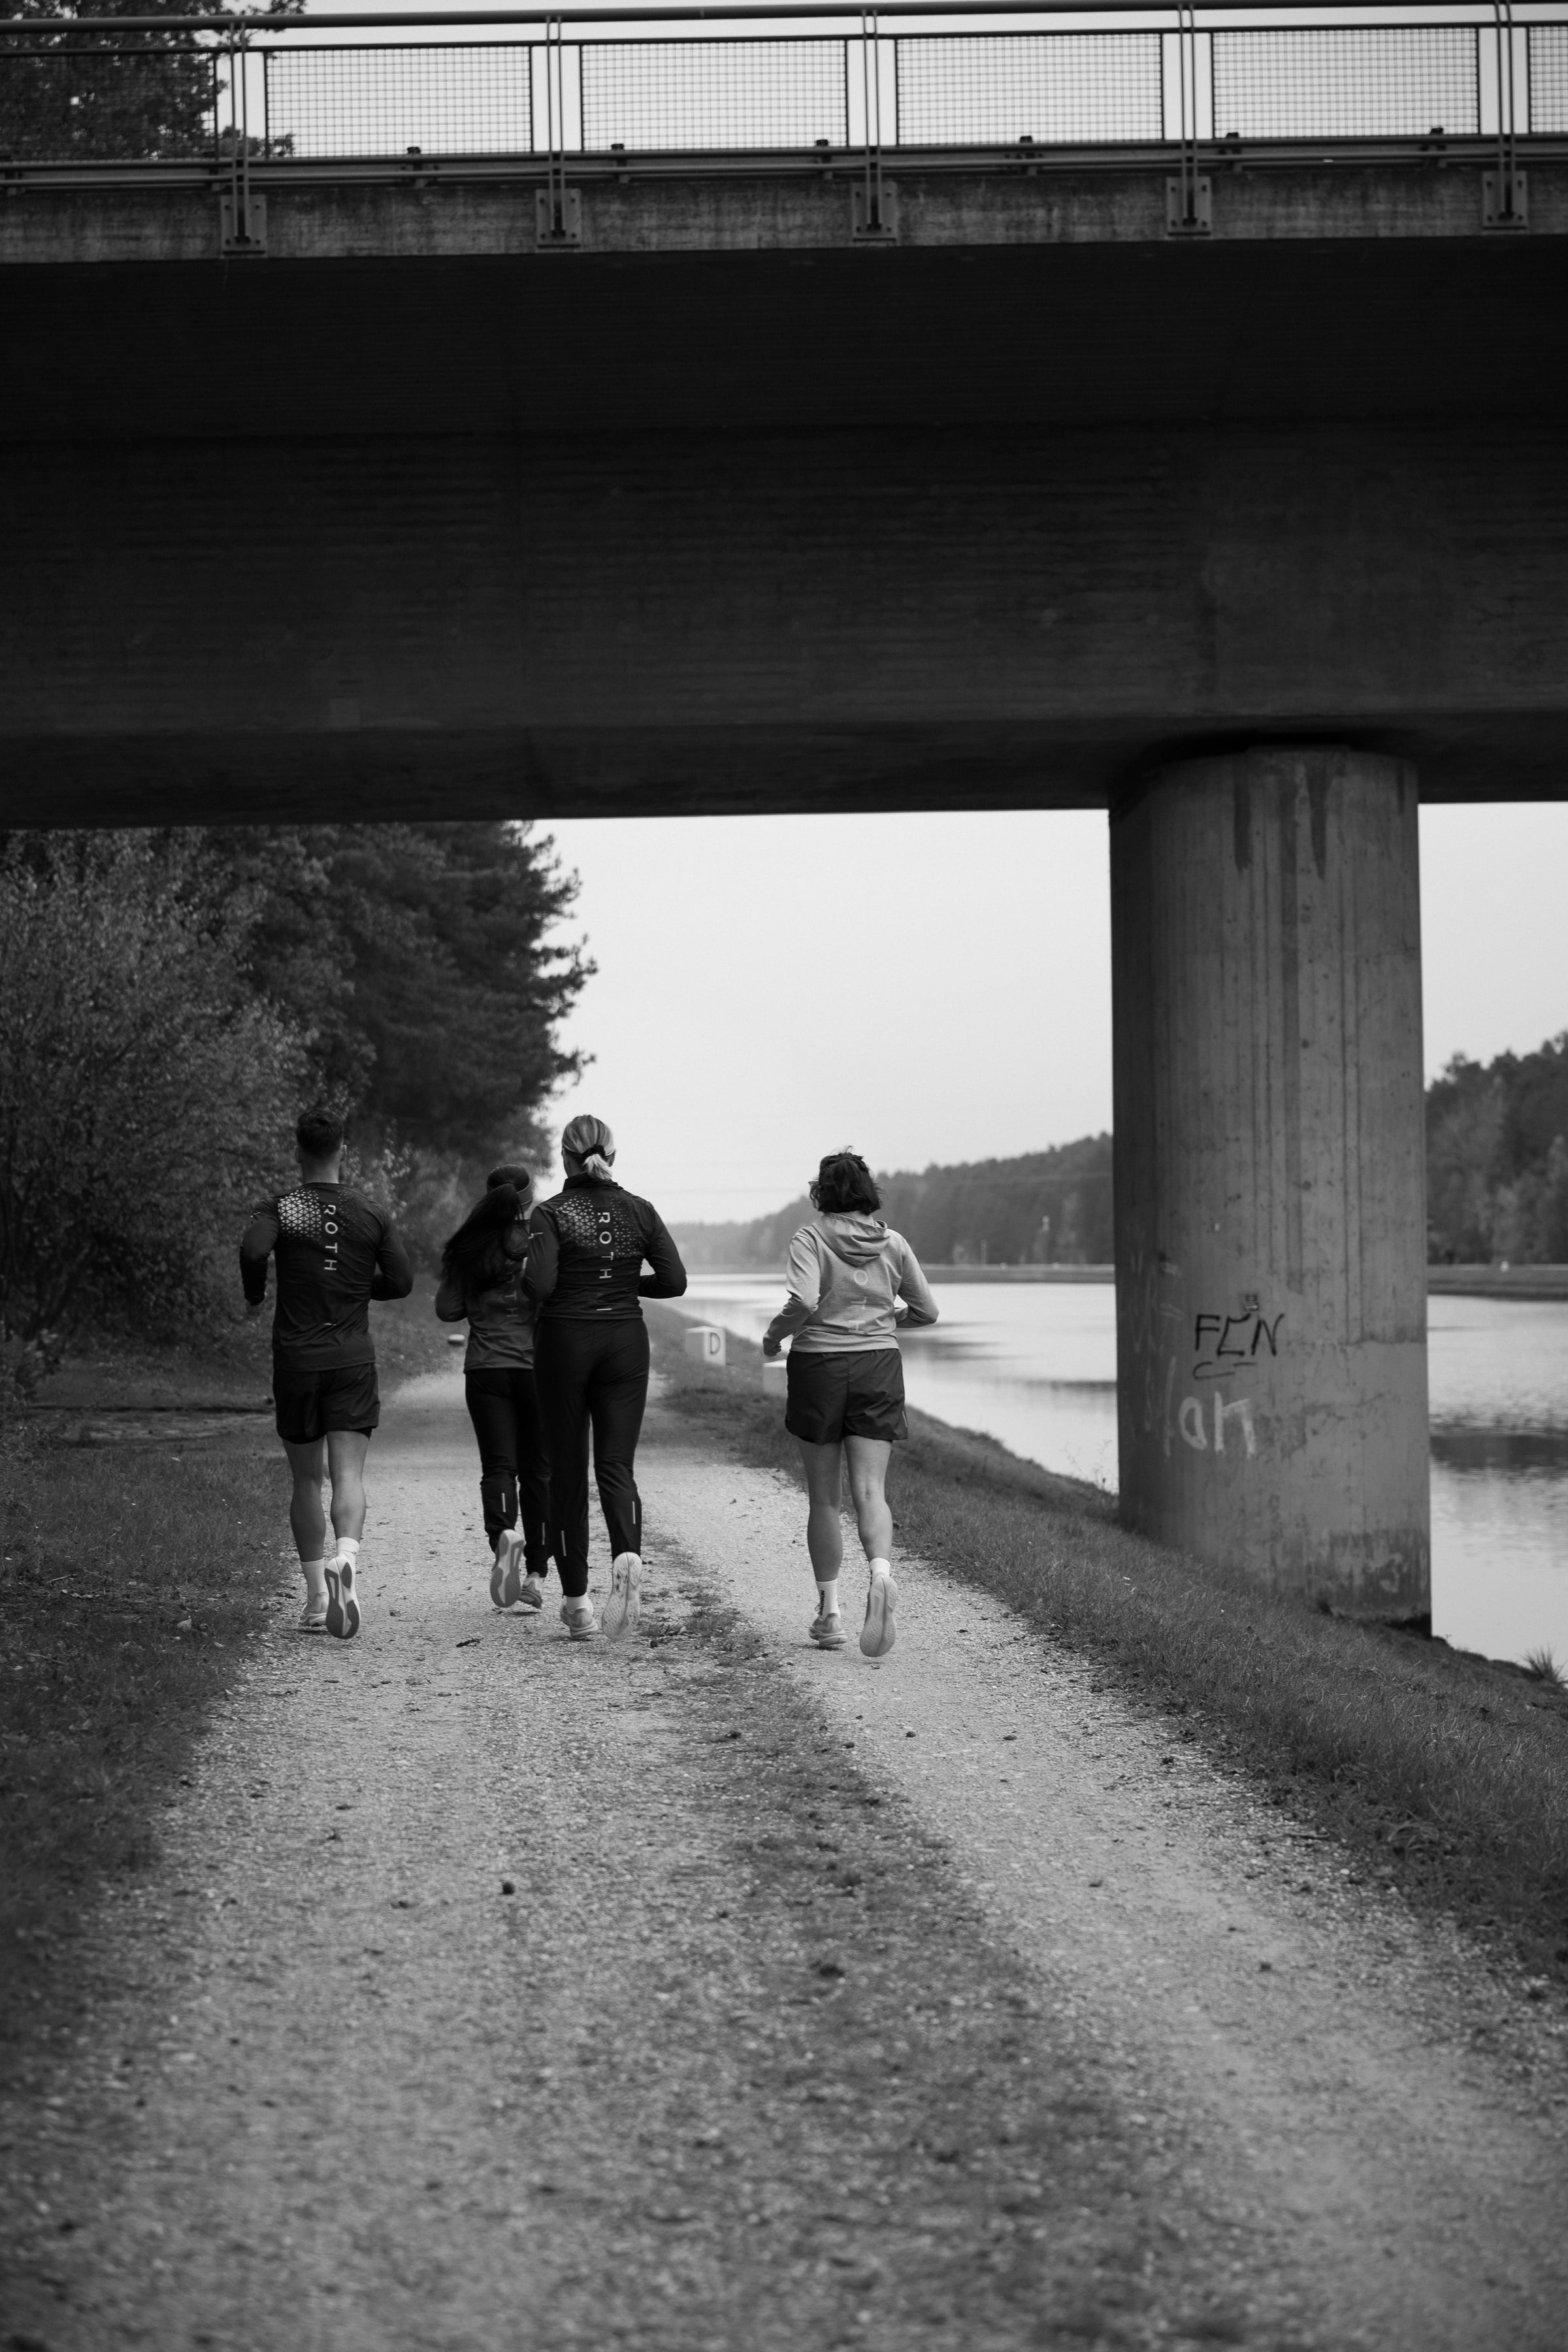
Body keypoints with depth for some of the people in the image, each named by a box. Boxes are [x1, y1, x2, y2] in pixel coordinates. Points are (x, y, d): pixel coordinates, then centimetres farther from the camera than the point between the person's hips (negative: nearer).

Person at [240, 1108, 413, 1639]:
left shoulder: (278, 1210, -1)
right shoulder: (371, 1215, 5)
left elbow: (253, 1249, -20)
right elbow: (401, 1281, 2)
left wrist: (254, 1296, -2)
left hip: (296, 1358, 0)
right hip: (353, 1358, 0)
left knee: (306, 1480, 11)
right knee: (348, 1475, -7)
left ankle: (316, 1596, 13)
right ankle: (346, 1560, -34)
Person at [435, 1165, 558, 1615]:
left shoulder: (469, 1250, 0)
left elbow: (447, 1310, 3)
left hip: (486, 1370, 1)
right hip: (539, 1367, -1)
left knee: (498, 1465, 3)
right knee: (538, 1469, 9)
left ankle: (504, 1533, -27)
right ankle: (536, 1574, 11)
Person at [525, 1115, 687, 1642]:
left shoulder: (552, 1213, -7)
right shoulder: (640, 1211, 2)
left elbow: (541, 1284, -18)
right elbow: (674, 1280, -1)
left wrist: (526, 1272, 3)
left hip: (565, 1341, -2)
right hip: (625, 1341, 2)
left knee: (568, 1470, 8)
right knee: (616, 1465, 4)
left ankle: (577, 1602, 10)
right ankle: (628, 1554, -27)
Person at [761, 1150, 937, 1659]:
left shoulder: (811, 1239, -7)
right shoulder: (893, 1244, 4)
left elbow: (803, 1301, -22)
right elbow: (926, 1311, 8)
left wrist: (773, 1336, -4)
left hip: (819, 1366, -2)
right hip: (879, 1367, 2)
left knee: (823, 1497, 9)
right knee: (870, 1490, -3)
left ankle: (829, 1611, 11)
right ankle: (881, 1574, -31)